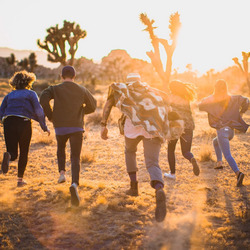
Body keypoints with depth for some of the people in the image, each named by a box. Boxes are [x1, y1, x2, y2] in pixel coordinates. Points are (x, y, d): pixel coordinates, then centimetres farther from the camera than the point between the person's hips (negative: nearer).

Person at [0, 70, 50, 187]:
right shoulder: (31, 94, 9)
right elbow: (38, 111, -2)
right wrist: (44, 127, 4)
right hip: (24, 123, -3)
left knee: (13, 154, 7)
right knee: (23, 153, 13)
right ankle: (20, 179, 13)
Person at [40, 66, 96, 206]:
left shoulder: (55, 89, 3)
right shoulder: (82, 90, 8)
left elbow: (44, 99, -16)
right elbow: (93, 106, 17)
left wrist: (50, 116, -2)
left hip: (60, 127, 1)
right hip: (77, 127, -1)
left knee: (61, 149, 32)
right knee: (75, 158, -5)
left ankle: (62, 172, 15)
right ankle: (75, 184, -28)